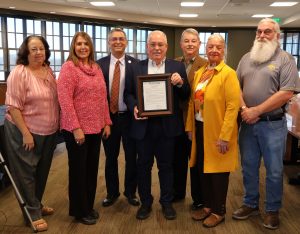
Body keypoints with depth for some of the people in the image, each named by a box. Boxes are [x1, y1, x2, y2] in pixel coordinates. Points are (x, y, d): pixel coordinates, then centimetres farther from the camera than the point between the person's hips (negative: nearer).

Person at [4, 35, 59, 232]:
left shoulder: (49, 71, 5)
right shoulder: (19, 73, -15)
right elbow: (13, 106, -18)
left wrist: (58, 124, 9)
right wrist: (26, 133, -20)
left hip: (49, 132, 7)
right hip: (25, 131, -7)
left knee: (42, 171, 18)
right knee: (26, 173, 7)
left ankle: (37, 204, 38)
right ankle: (32, 214, 21)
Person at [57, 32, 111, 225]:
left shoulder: (96, 67, 10)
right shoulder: (69, 67, -10)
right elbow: (64, 100, -16)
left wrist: (106, 122, 8)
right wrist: (76, 128, -20)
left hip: (96, 127, 6)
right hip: (77, 129, -6)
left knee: (92, 168, 15)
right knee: (78, 169, 8)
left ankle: (89, 206, 33)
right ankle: (79, 210, 25)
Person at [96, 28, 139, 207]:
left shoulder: (135, 64, -2)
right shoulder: (100, 64, 1)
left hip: (129, 117, -1)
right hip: (109, 117, 1)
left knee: (131, 157, 10)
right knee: (111, 157, 14)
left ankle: (131, 192, 30)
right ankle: (112, 193, 32)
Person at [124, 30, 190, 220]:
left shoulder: (177, 67, 3)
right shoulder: (136, 67, 5)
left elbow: (185, 96, 2)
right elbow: (128, 93, 5)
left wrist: (180, 83, -17)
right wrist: (134, 106, -14)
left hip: (167, 125, 0)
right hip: (144, 124, 1)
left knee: (166, 165, 12)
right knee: (143, 165, 11)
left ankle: (167, 202, 29)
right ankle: (145, 202, 29)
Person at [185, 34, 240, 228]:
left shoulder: (228, 73, -12)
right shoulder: (199, 73, 9)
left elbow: (233, 106, -17)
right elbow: (193, 102, 11)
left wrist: (224, 136, -20)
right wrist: (190, 127, 8)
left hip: (217, 131, -6)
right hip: (200, 128, 6)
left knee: (218, 171, 7)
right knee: (203, 169, 15)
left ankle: (219, 211, 25)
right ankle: (208, 205, 33)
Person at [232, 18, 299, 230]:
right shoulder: (246, 58, 11)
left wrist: (257, 110, -16)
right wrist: (244, 109, -8)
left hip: (273, 124, -4)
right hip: (248, 123, 5)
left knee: (274, 171, 7)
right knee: (249, 167, 14)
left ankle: (272, 210, 25)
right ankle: (251, 204, 32)